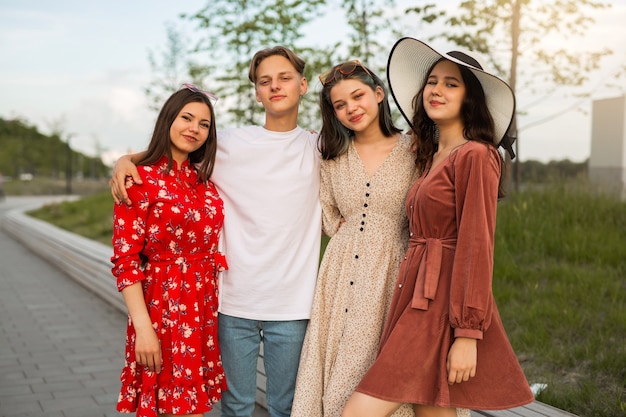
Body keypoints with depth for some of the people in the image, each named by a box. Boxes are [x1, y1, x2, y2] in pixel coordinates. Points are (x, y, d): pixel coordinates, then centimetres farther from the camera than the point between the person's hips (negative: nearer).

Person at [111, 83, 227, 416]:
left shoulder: (205, 182, 10)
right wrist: (143, 327, -18)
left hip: (205, 309, 6)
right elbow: (125, 259, -12)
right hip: (162, 307, -6)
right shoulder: (140, 179, -8)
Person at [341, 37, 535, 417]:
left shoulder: (474, 156, -11)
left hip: (445, 305, -8)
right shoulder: (432, 156, 17)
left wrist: (468, 335, -18)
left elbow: (477, 247, -16)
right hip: (418, 300, 9)